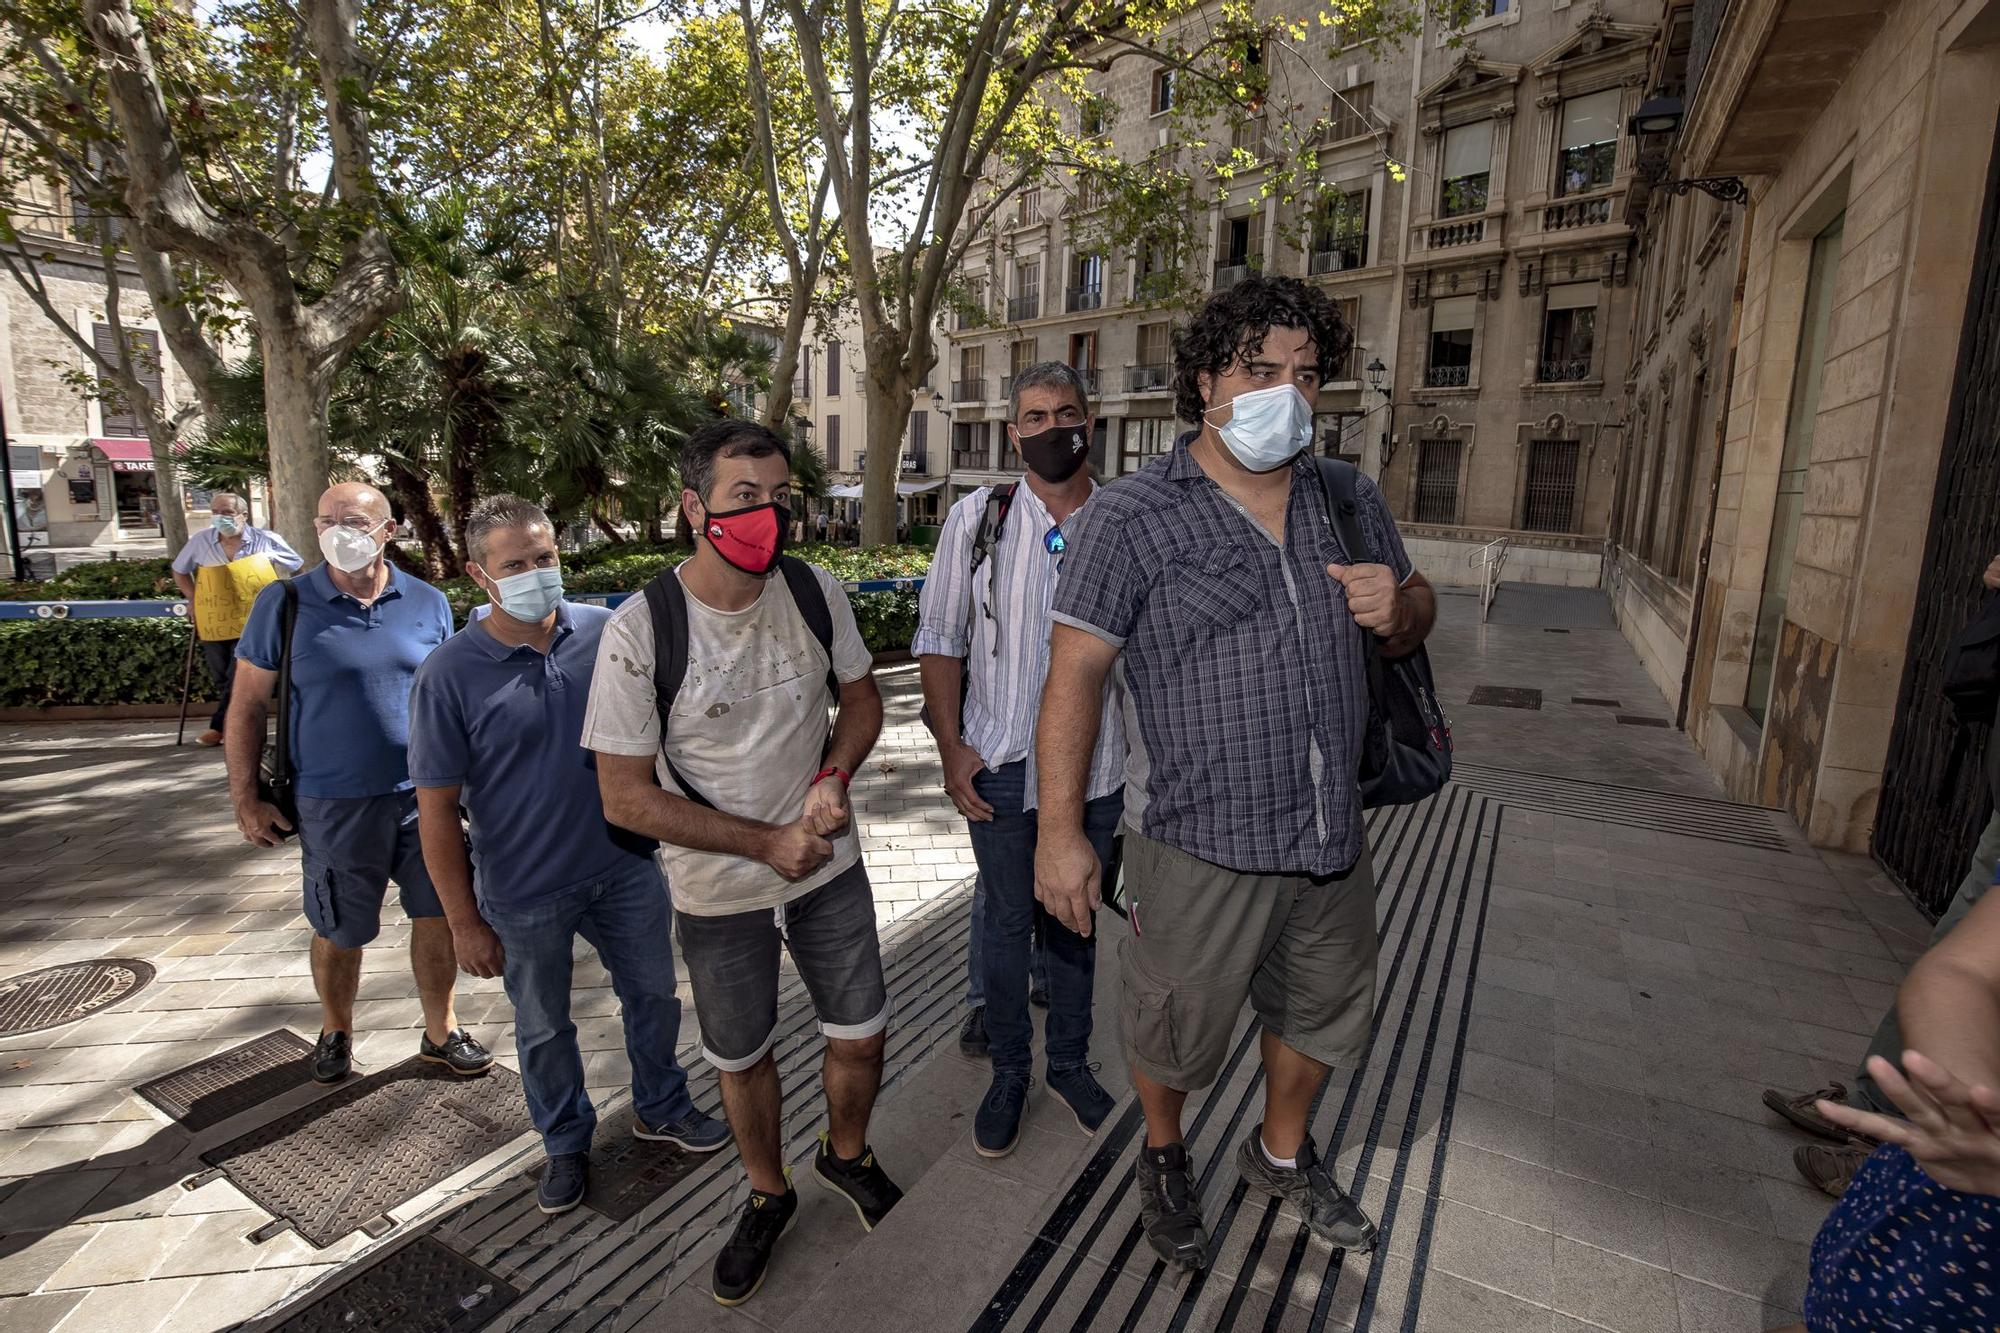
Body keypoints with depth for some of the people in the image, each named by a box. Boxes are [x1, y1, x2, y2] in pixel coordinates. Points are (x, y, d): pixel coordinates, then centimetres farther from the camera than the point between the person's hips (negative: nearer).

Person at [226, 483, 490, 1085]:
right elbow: (247, 706, 0)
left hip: (424, 795, 2)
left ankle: (440, 1031, 29)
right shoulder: (284, 603, -4)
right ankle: (335, 1033, 40)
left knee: (439, 917, 9)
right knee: (339, 932, 14)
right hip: (335, 804, -1)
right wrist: (246, 800, -2)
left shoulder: (428, 602, 1)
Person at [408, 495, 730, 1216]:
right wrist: (464, 922, -9)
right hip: (525, 897, -3)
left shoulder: (606, 631, -8)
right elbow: (437, 810, -12)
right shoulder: (449, 676, -16)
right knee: (544, 1030, 19)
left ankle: (662, 1107, 46)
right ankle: (566, 1143, 45)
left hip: (626, 868, 3)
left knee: (653, 994, 20)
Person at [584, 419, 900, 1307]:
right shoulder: (639, 631, -22)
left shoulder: (814, 592, -11)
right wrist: (766, 843, -18)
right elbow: (625, 798, -17)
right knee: (741, 1060, 18)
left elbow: (860, 696, 5)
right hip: (718, 890, -2)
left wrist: (834, 776, -15)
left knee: (861, 1037, 13)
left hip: (830, 867, 3)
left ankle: (846, 1155, 47)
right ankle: (768, 1197, 48)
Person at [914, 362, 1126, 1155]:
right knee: (1006, 925, 12)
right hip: (1001, 765, -1)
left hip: (1097, 768, 2)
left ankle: (1070, 1062, 39)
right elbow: (940, 639, -1)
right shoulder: (977, 518, -3)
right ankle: (1008, 1076, 34)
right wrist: (951, 748, -7)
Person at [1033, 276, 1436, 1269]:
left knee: (1324, 1012, 25)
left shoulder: (1350, 501, 5)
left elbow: (1415, 620, 16)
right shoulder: (1131, 517, -13)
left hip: (1330, 838, 6)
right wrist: (1060, 832, -17)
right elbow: (1073, 677, -15)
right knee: (1176, 1031, 15)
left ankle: (1281, 1152, 55)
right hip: (1200, 849, -5)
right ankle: (1163, 1155, 49)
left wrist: (1397, 607, -10)